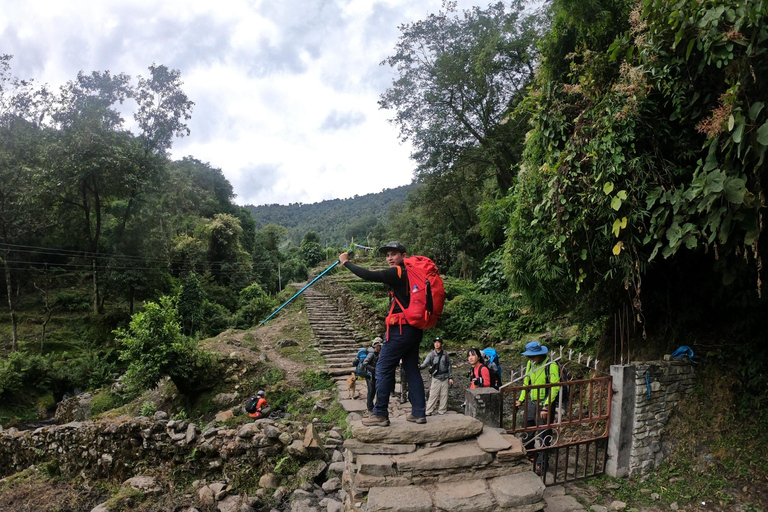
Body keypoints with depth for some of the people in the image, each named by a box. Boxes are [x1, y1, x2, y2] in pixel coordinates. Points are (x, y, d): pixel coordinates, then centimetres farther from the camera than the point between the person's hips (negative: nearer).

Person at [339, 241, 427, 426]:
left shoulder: (398, 272, -11)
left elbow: (369, 275, -16)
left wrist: (346, 262, -5)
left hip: (400, 329, -9)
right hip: (414, 328, 9)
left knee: (383, 369, -2)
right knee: (412, 369, 12)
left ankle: (380, 414, 2)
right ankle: (419, 412, 14)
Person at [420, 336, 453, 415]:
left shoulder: (445, 354, 4)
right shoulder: (431, 354, -2)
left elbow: (449, 366, 10)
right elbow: (425, 363, -14)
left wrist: (450, 377, 8)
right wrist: (420, 367, -35)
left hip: (445, 378, 2)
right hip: (436, 378, -2)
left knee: (444, 396, 4)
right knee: (433, 395, -7)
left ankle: (442, 412, 14)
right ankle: (428, 412, -4)